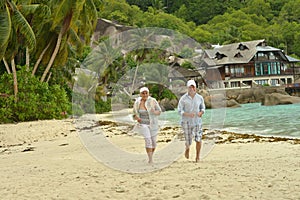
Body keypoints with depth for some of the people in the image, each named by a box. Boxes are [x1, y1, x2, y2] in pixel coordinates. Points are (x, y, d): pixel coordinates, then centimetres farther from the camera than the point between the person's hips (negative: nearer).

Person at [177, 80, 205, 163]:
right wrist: (188, 114, -25)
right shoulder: (183, 98, -8)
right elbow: (180, 111, -8)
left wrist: (201, 112, -10)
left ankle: (198, 156, 8)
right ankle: (187, 148, 40)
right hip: (186, 122, -1)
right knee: (188, 141, 2)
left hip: (197, 121, 2)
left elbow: (203, 108, 13)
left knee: (198, 139, -14)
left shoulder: (200, 98, 0)